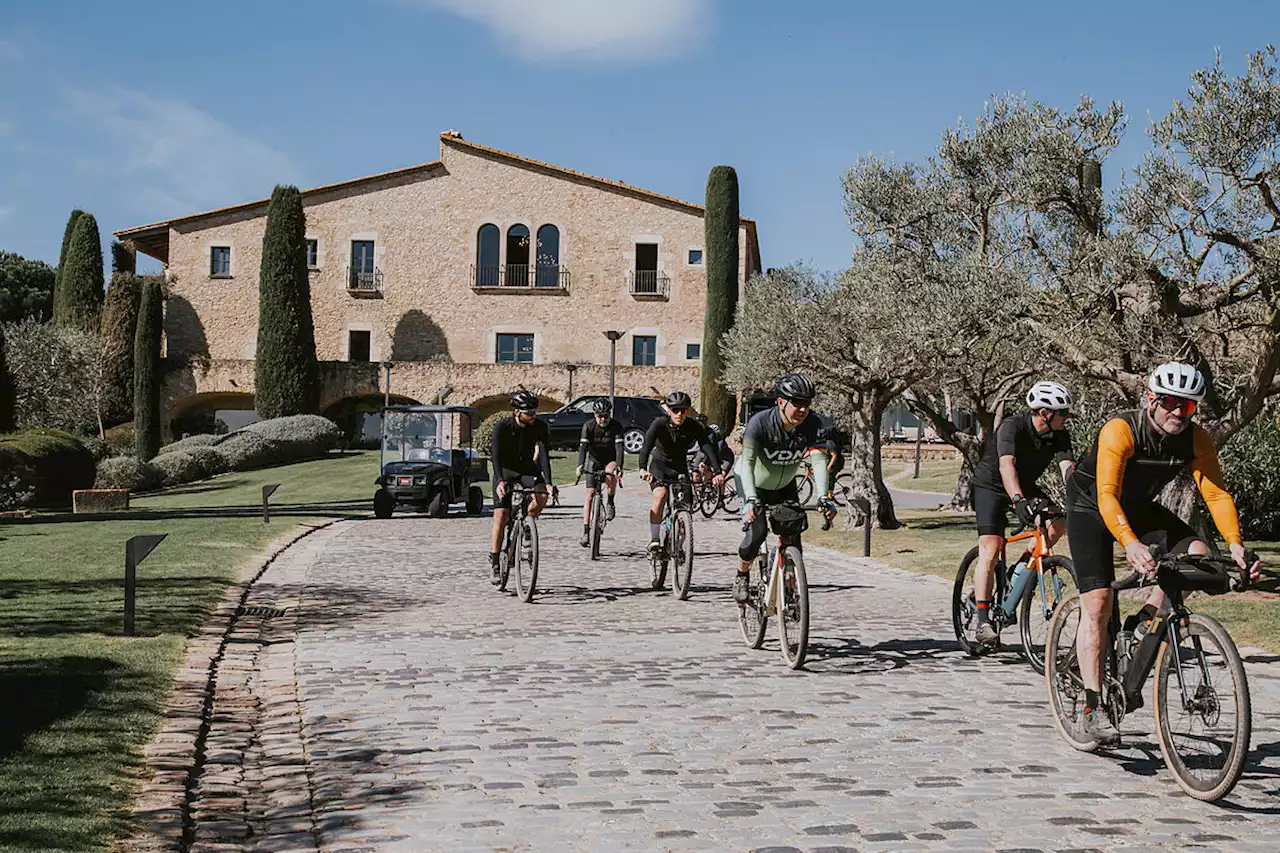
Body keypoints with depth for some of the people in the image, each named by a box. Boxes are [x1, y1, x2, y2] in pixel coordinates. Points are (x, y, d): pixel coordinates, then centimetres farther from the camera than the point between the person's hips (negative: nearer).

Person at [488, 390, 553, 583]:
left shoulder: (540, 426, -17)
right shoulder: (502, 427, -24)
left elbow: (544, 454, -24)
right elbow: (496, 456, -31)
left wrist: (548, 482, -36)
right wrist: (500, 481, -46)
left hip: (527, 468, 2)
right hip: (505, 469, -2)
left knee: (542, 496, -28)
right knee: (500, 517, -11)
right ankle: (494, 564, -2)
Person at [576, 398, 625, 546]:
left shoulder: (616, 426, -18)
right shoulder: (588, 426, -16)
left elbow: (619, 448, -28)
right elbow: (583, 446, -26)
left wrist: (619, 467, -44)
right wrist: (580, 465, -42)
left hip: (610, 461, -1)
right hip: (594, 461, 1)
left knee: (610, 473, -36)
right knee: (590, 494, -6)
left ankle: (610, 502, -10)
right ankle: (586, 532, -3)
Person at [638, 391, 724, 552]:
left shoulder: (694, 427, -18)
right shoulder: (660, 423, -23)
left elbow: (707, 448, -29)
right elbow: (647, 445, -36)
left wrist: (718, 472, -44)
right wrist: (643, 469, -53)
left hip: (680, 468, 2)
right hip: (660, 466, -2)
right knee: (660, 496, -28)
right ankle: (654, 540, -23)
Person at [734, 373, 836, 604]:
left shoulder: (812, 424, -24)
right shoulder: (760, 422, -32)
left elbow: (819, 461, -32)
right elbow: (747, 462, -39)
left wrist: (823, 497, -47)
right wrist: (751, 499, -53)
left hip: (784, 485, 4)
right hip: (753, 483, -3)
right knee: (757, 531, -19)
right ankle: (741, 577, 5)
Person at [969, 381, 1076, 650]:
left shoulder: (1059, 434, -12)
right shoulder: (1012, 427, -29)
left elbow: (1067, 468, -21)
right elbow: (1006, 465, -44)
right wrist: (1018, 501, -59)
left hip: (1024, 487, 6)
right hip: (991, 486, -6)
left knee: (1061, 520, -15)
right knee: (990, 549, -18)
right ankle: (983, 623, -19)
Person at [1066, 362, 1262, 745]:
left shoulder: (1196, 439, -16)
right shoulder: (1120, 430, -31)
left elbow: (1216, 493, -18)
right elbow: (1107, 495, -40)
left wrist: (1235, 544, -34)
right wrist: (1131, 544, -54)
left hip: (1139, 508, 5)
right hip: (1090, 506, -5)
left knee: (1196, 554, -19)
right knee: (1098, 604, -16)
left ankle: (1145, 622, 3)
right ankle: (1091, 710, -13)